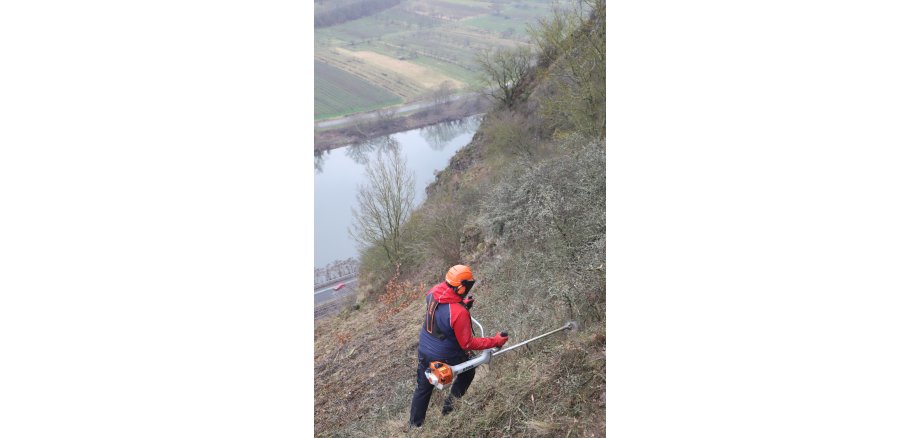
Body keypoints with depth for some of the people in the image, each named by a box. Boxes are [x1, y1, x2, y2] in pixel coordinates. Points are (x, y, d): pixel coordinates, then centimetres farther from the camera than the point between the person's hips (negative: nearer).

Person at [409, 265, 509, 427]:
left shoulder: (434, 292, -14)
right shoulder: (459, 313, -34)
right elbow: (467, 344, -24)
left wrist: (462, 304, 5)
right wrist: (495, 341, -19)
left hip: (424, 351, 6)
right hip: (445, 357, -6)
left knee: (423, 388, 22)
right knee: (468, 371, 26)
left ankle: (414, 425, 34)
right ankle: (450, 405, 32)